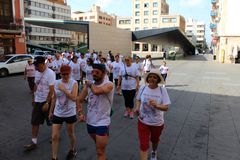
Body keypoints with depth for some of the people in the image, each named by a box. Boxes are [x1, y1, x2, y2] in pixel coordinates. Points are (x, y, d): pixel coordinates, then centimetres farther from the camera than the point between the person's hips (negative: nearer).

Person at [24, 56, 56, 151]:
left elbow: (52, 90, -21)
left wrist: (47, 103, -22)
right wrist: (34, 98, 16)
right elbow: (36, 86, 14)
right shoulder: (37, 72, 4)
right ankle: (33, 142, 18)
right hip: (38, 101, 7)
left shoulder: (50, 73, -19)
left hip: (47, 101, -7)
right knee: (34, 122, 8)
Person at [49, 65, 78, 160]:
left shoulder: (74, 83, -12)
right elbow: (54, 98, 9)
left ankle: (73, 150, 44)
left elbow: (74, 98, -22)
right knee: (54, 137, 2)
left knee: (71, 134, 17)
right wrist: (51, 111, 13)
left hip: (70, 114, -3)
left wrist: (64, 89, -26)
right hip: (57, 113, 3)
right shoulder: (56, 83, -1)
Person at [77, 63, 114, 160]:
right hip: (90, 121, 7)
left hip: (102, 123, -6)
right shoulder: (89, 84, 0)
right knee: (98, 146, 29)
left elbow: (96, 91, -39)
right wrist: (80, 113, -8)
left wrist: (90, 84, -19)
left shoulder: (108, 85, -19)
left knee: (100, 152, 2)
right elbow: (79, 100, 7)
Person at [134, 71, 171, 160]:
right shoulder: (143, 88, -12)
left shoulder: (162, 90, -18)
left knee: (154, 140, 27)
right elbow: (138, 99, 6)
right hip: (143, 121, 0)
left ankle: (154, 153, 61)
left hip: (157, 123, 0)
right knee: (143, 145, -1)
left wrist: (156, 105, -37)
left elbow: (166, 107, -18)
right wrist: (137, 108, -13)